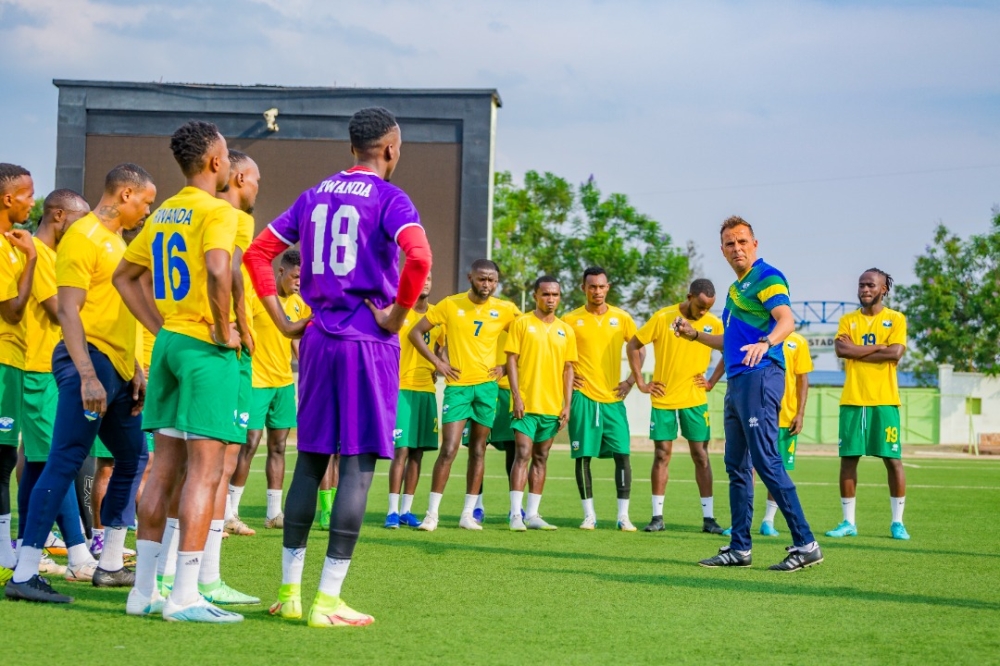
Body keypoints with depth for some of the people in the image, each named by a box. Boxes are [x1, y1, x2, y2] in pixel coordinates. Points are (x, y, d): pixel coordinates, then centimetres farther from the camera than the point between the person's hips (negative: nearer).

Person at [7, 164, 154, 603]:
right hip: (89, 360, -10)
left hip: (117, 368, 10)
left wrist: (135, 370, 21)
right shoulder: (83, 237, -10)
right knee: (65, 463, -13)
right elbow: (68, 310, -17)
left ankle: (111, 565, 24)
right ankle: (24, 574, -14)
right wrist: (87, 375, -25)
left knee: (132, 457, 15)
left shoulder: (115, 240, 20)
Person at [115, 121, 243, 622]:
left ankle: (144, 590, 14)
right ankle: (185, 596, -8)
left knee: (165, 466, 11)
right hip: (205, 351, -8)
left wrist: (160, 328, 18)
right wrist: (223, 331, -17)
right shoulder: (217, 212, -11)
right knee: (205, 469, -6)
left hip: (168, 343, 8)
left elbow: (124, 275, 22)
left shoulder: (163, 213, 14)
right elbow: (218, 270, -30)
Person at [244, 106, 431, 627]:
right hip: (369, 344, -6)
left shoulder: (314, 197, 13)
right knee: (358, 464, -4)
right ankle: (327, 600, -5)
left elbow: (257, 252, 12)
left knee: (309, 461, 13)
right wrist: (397, 316, -12)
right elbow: (418, 256, -25)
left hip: (318, 341, 6)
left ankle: (289, 591, 15)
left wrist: (282, 322, 12)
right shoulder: (389, 199, -6)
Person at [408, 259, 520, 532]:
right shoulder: (450, 305, -2)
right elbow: (416, 332, 3)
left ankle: (468, 514, 13)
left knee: (478, 451, 7)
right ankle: (432, 513, -4)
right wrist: (437, 362, -5)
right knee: (449, 449, -11)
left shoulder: (505, 310, 2)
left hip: (487, 386, 2)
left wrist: (507, 366, 2)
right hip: (457, 385, -2)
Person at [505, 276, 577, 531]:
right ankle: (516, 514, -11)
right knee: (523, 455, -11)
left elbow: (568, 369, 12)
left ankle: (532, 514, 11)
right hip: (526, 404, -4)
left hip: (552, 406, 4)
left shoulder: (566, 330, 10)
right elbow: (512, 360, -3)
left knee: (541, 459, 8)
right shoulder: (522, 323, 0)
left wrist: (567, 404, 4)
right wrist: (516, 396, -12)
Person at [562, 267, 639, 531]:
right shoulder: (570, 319, 2)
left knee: (622, 454, -5)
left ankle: (623, 516, 0)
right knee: (583, 456, -1)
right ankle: (589, 514, 8)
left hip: (613, 398, 1)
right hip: (583, 397, -1)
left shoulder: (622, 318, 6)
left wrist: (631, 380, 6)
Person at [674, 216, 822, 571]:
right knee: (737, 467, 11)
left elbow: (787, 320, -24)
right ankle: (739, 548, 16)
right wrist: (695, 335, 29)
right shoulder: (737, 288, 23)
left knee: (766, 461, -14)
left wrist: (765, 343, -42)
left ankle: (805, 544, -12)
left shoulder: (767, 277, -6)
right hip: (737, 380, 10)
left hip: (759, 376, -10)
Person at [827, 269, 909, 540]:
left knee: (893, 459, -2)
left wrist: (856, 351, -8)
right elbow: (841, 349, -6)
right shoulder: (847, 320, 11)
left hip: (884, 401, -2)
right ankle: (848, 522, 8)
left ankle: (898, 522, 6)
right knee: (848, 458, 1)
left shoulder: (895, 319, 4)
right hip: (852, 400, 2)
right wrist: (877, 347, -10)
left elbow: (895, 352, -12)